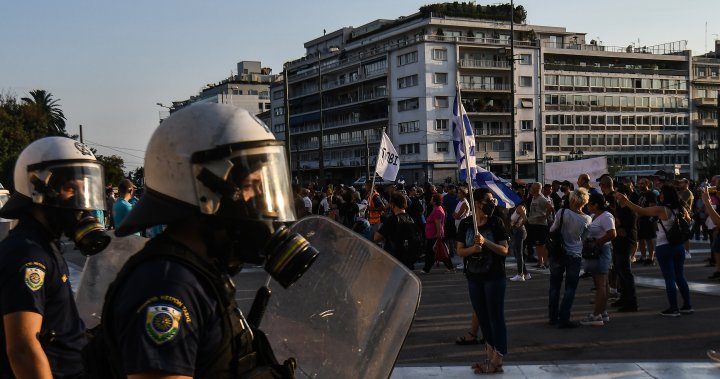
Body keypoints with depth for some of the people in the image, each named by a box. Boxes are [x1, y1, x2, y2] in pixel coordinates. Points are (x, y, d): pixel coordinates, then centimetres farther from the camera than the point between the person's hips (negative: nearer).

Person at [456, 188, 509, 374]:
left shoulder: (496, 223, -7)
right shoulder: (466, 224, 2)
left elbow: (504, 250, -10)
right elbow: (460, 251, 2)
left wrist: (485, 242, -24)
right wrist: (472, 249, -18)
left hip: (494, 277, -4)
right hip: (474, 277, 4)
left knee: (496, 318, -2)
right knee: (482, 317, 11)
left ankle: (497, 360, 2)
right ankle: (490, 356, 21)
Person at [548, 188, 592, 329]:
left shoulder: (562, 213, -13)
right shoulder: (587, 219, -7)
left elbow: (552, 230, -4)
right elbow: (584, 238, 6)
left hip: (557, 254, 1)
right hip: (575, 256, -1)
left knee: (554, 286, 13)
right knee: (570, 289, 6)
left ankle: (553, 317, 20)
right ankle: (563, 319, 3)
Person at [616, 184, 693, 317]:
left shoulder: (661, 210, -15)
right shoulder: (680, 209, 3)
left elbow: (640, 211, -15)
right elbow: (688, 221, 24)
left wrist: (626, 201, -9)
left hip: (664, 248, -6)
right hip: (679, 246, 6)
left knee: (669, 278, 0)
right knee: (680, 276, 16)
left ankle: (674, 309, 3)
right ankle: (687, 306, 20)